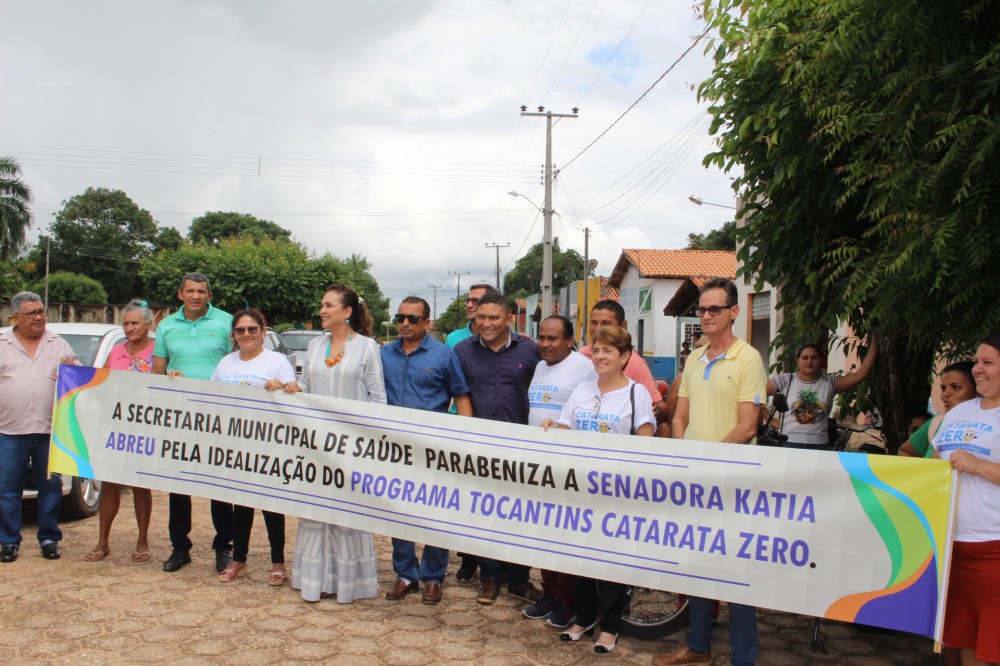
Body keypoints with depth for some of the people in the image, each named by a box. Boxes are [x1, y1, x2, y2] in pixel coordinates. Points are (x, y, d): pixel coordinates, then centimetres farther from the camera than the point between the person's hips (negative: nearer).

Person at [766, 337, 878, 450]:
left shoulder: (830, 382, 6)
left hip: (820, 446, 2)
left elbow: (861, 374, 0)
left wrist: (874, 345, -3)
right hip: (789, 444, -2)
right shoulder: (785, 380, 0)